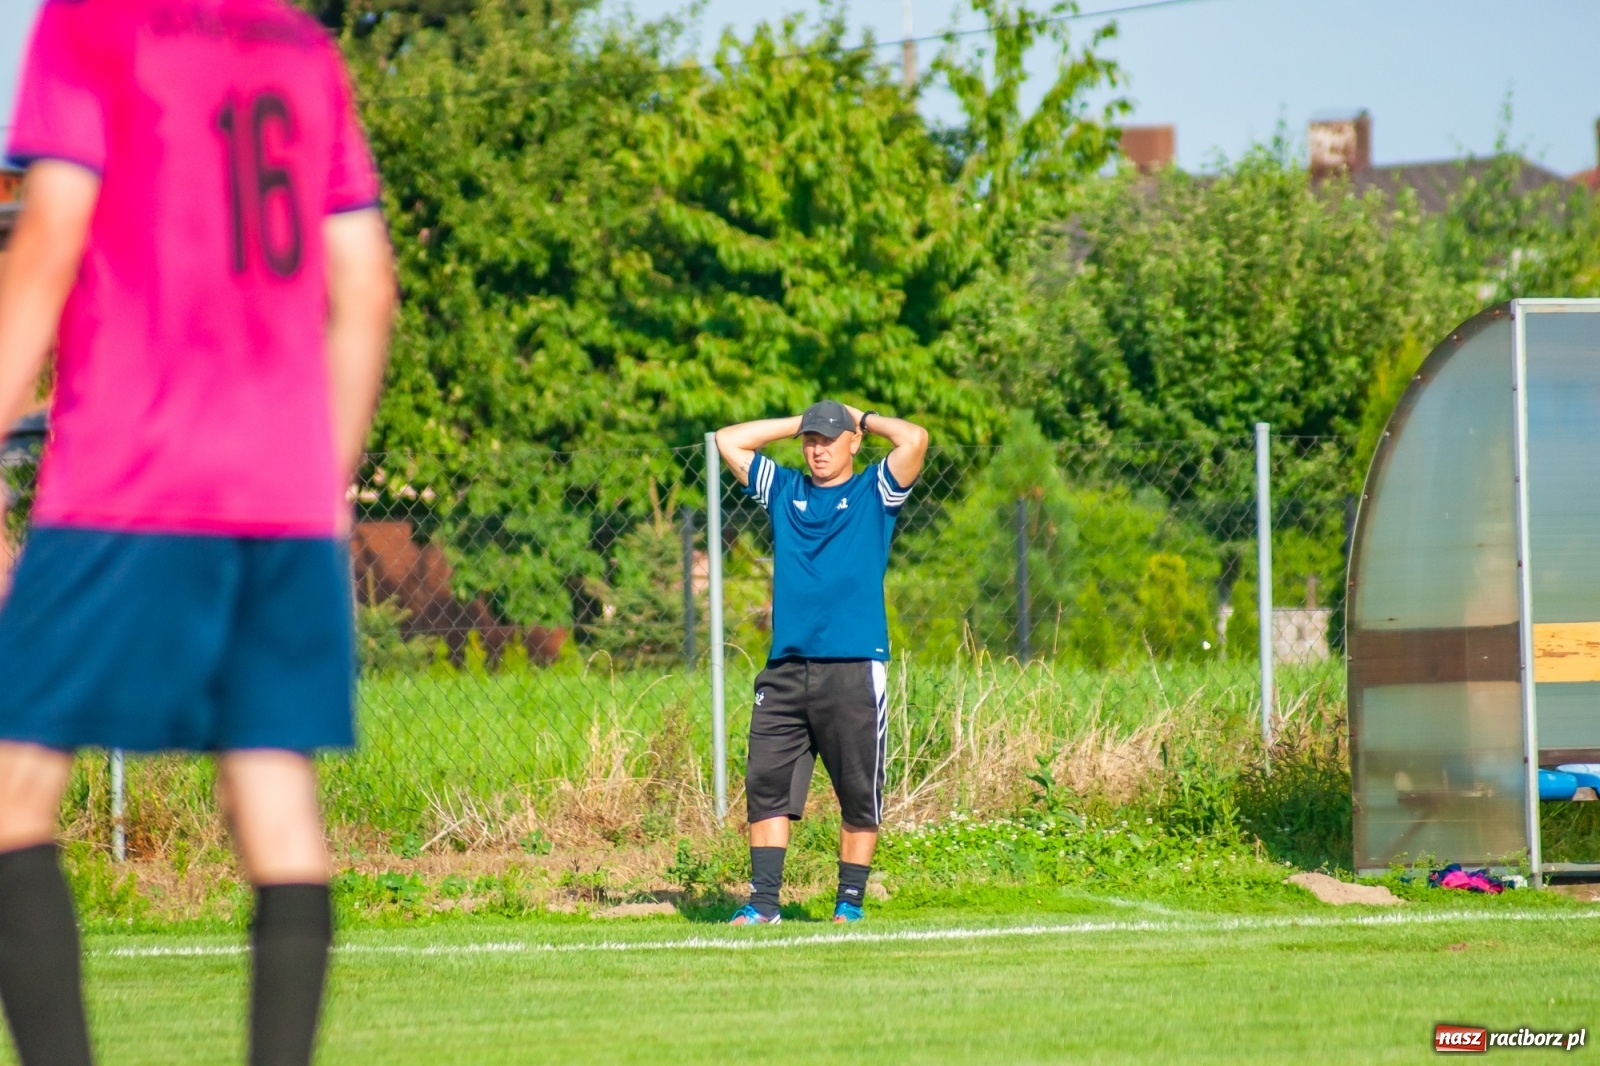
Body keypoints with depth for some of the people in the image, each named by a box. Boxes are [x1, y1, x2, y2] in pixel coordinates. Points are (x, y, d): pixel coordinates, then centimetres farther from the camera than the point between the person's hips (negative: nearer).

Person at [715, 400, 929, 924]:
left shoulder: (874, 493, 8)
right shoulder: (784, 490, 19)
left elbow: (914, 438, -7)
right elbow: (728, 441, 21)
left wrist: (864, 419, 11)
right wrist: (799, 423, 20)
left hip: (854, 669, -4)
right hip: (786, 669, 4)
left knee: (859, 791, -2)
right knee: (767, 783, -4)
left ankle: (850, 901, 5)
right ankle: (764, 901, -5)